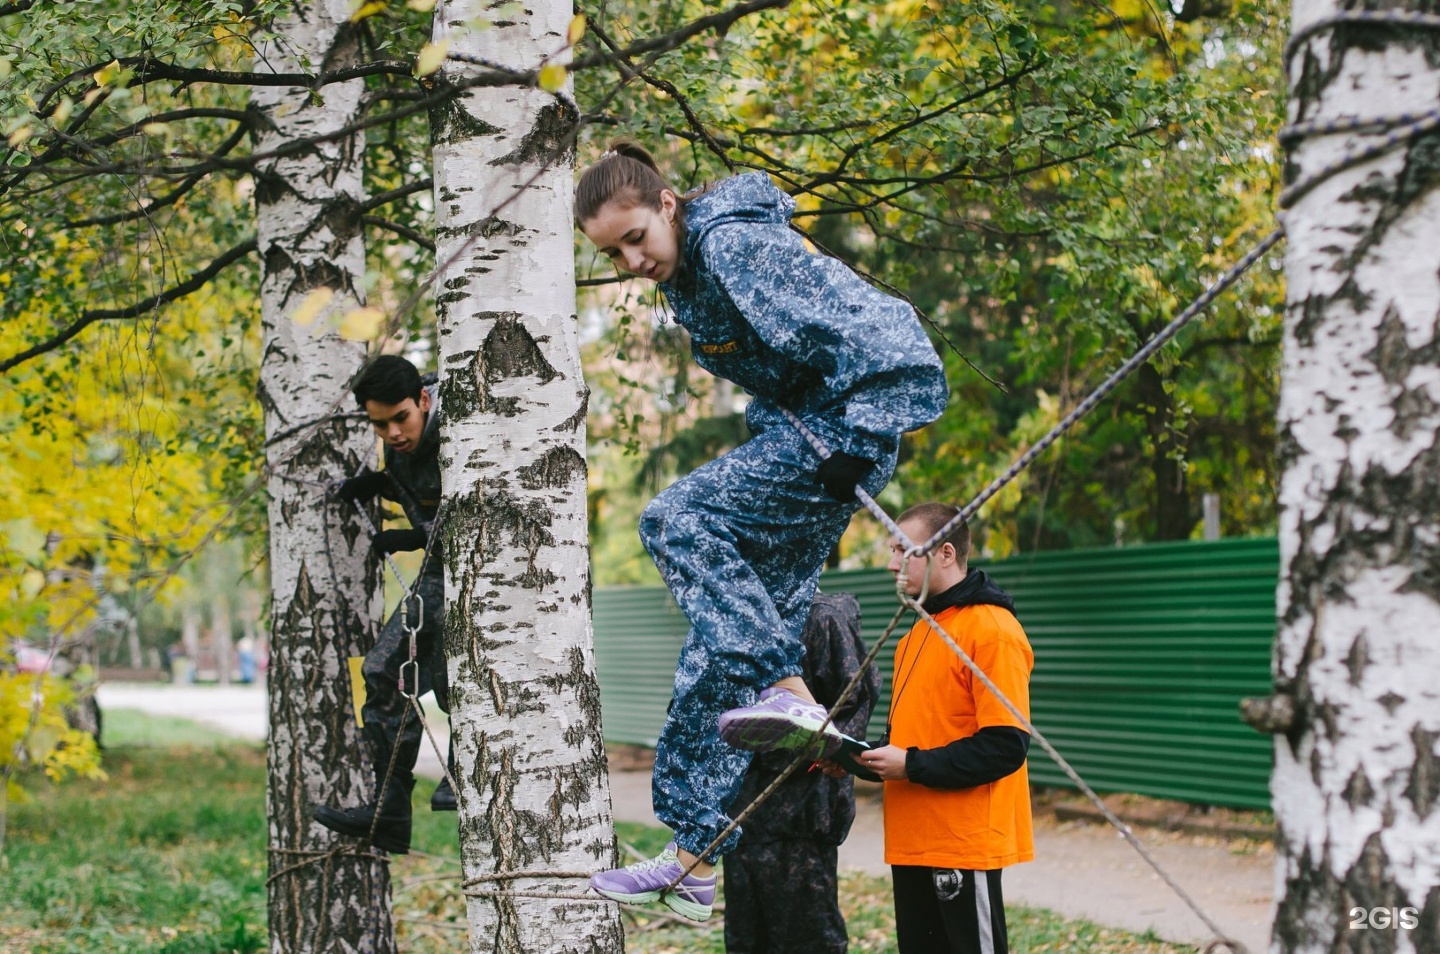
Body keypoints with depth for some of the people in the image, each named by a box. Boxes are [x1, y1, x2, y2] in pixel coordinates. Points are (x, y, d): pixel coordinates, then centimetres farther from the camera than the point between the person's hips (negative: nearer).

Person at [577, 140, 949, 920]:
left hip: (853, 420, -10)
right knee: (733, 627, 6)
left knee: (679, 520, -24)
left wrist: (853, 448, -23)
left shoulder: (736, 245, -18)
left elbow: (859, 336, -23)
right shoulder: (685, 272, 11)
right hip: (799, 426, 10)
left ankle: (791, 695, -29)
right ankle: (695, 854, 8)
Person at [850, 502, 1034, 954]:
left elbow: (1006, 747, -19)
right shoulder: (918, 634, 17)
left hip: (963, 845, -9)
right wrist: (865, 756, 6)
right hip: (913, 843, 9)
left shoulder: (992, 631, -12)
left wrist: (912, 766, -18)